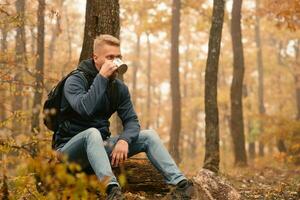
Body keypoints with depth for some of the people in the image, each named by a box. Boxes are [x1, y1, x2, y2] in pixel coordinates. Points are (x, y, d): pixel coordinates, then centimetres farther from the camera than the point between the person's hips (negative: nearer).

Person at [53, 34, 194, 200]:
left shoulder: (119, 87, 5)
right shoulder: (75, 81, -13)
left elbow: (131, 121, -1)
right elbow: (85, 109, -32)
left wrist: (124, 139, -22)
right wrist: (102, 77, -29)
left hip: (100, 147, 6)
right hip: (71, 148, -6)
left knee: (149, 136, -7)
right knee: (93, 133, -39)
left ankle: (179, 182, -22)